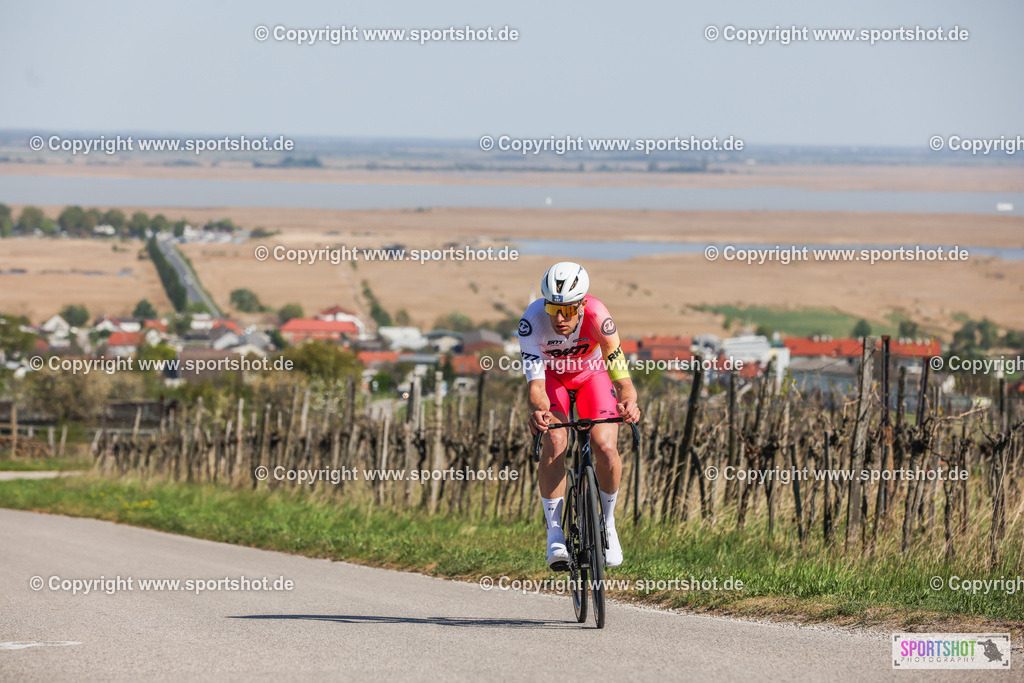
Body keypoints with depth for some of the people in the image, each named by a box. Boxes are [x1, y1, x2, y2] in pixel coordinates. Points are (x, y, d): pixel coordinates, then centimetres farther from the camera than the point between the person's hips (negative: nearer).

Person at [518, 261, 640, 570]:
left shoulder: (596, 316, -37)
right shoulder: (532, 321, -36)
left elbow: (621, 376, -40)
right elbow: (535, 382, -39)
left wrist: (628, 402, -62)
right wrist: (537, 411, -61)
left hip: (591, 373, 0)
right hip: (552, 375, 0)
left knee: (605, 446, -19)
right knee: (555, 441, -26)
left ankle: (607, 522, 7)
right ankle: (555, 532, -15)